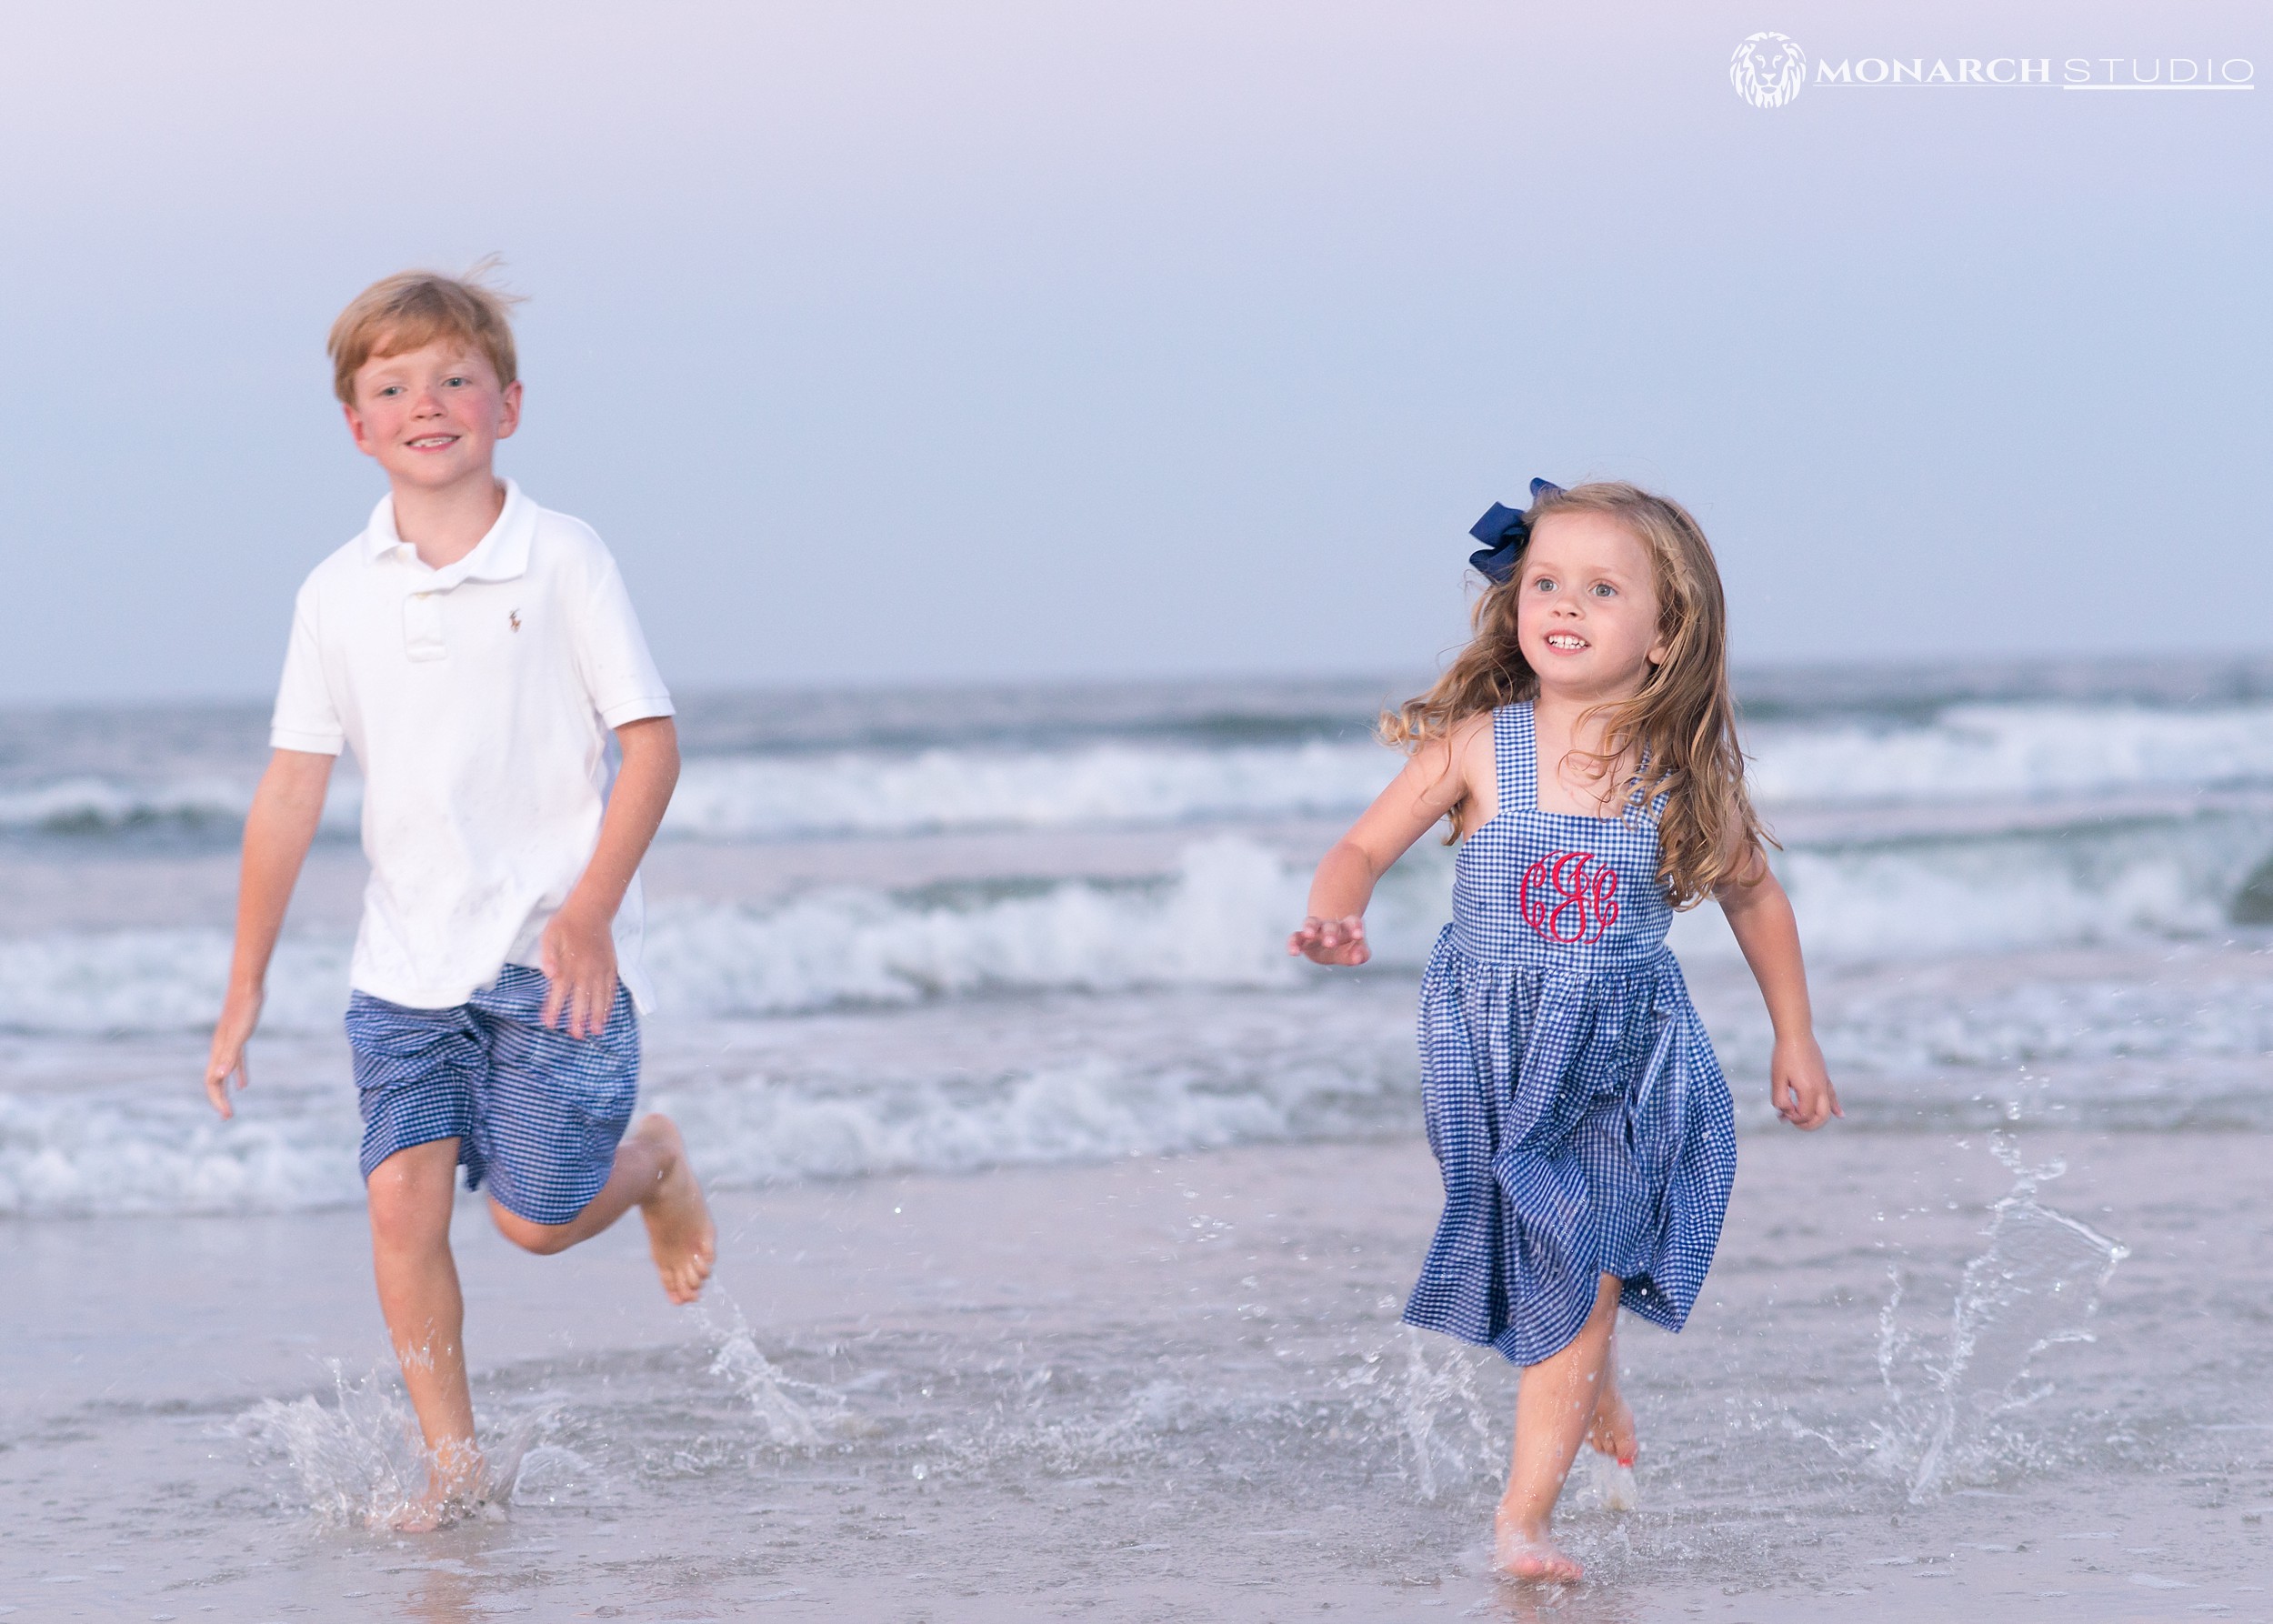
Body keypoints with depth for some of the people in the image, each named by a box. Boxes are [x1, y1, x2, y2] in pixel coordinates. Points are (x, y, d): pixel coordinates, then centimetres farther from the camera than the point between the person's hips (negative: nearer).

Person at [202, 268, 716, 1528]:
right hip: (405, 961, 3)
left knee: (536, 1216, -4)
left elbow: (651, 741, -5)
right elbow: (291, 788, 6)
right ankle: (452, 1459, 2)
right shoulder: (337, 594, 4)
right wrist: (244, 990, 5)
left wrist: (591, 911, -16)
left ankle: (654, 1163, 30)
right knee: (401, 1195, -9)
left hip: (551, 954, -3)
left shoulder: (560, 561, -4)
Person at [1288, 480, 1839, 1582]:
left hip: (1629, 1064, -1)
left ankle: (1521, 1521, -3)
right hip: (1496, 1053, 1)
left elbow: (1753, 898, 8)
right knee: (1554, 1269, 16)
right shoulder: (1475, 748, -11)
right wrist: (1334, 917, -24)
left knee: (1580, 1286, -6)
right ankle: (1596, 1394, 46)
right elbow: (1365, 847, -2)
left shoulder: (1685, 773, -7)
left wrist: (1795, 1040, 13)